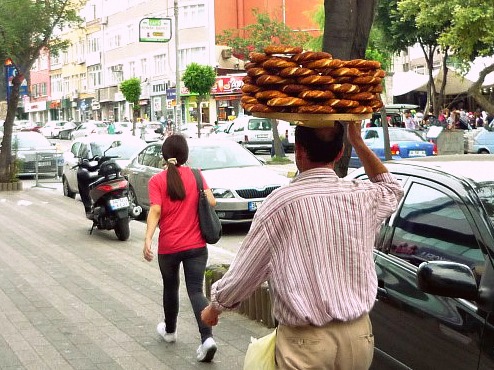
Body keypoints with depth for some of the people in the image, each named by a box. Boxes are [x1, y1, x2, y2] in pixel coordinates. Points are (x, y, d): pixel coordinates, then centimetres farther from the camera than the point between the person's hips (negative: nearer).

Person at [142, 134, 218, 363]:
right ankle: (207, 338, -18)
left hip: (168, 246, -1)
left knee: (170, 288, 21)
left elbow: (156, 211, -17)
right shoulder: (195, 175, 1)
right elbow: (211, 202, -4)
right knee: (196, 291, 0)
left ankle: (170, 331, 40)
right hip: (196, 245, 1)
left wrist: (147, 239, -23)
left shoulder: (157, 181, -5)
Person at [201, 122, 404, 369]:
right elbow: (392, 189, 25)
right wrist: (358, 142, 19)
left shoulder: (281, 202, -14)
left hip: (306, 342, -5)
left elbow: (244, 272, -4)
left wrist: (215, 306, 13)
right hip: (359, 335, 5)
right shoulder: (363, 196, -1)